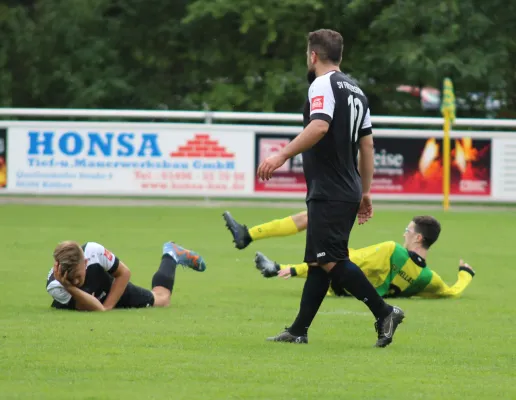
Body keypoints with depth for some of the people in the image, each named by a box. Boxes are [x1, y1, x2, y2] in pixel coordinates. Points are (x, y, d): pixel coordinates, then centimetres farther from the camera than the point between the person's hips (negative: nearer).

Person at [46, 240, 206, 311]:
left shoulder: (93, 251, -40)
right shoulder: (55, 286, -45)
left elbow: (124, 272, -20)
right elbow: (96, 309, -49)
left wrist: (108, 306, -27)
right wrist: (69, 288, -65)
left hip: (115, 291, 0)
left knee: (162, 299, 22)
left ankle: (171, 255, 49)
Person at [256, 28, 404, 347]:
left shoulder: (323, 85, -9)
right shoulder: (355, 90, 18)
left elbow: (319, 126, -27)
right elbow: (367, 144, 19)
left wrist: (282, 156, -28)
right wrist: (365, 192, 23)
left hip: (329, 193, -10)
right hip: (349, 191, 10)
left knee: (329, 260, -13)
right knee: (319, 260, 11)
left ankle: (384, 313, -16)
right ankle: (299, 331, 15)